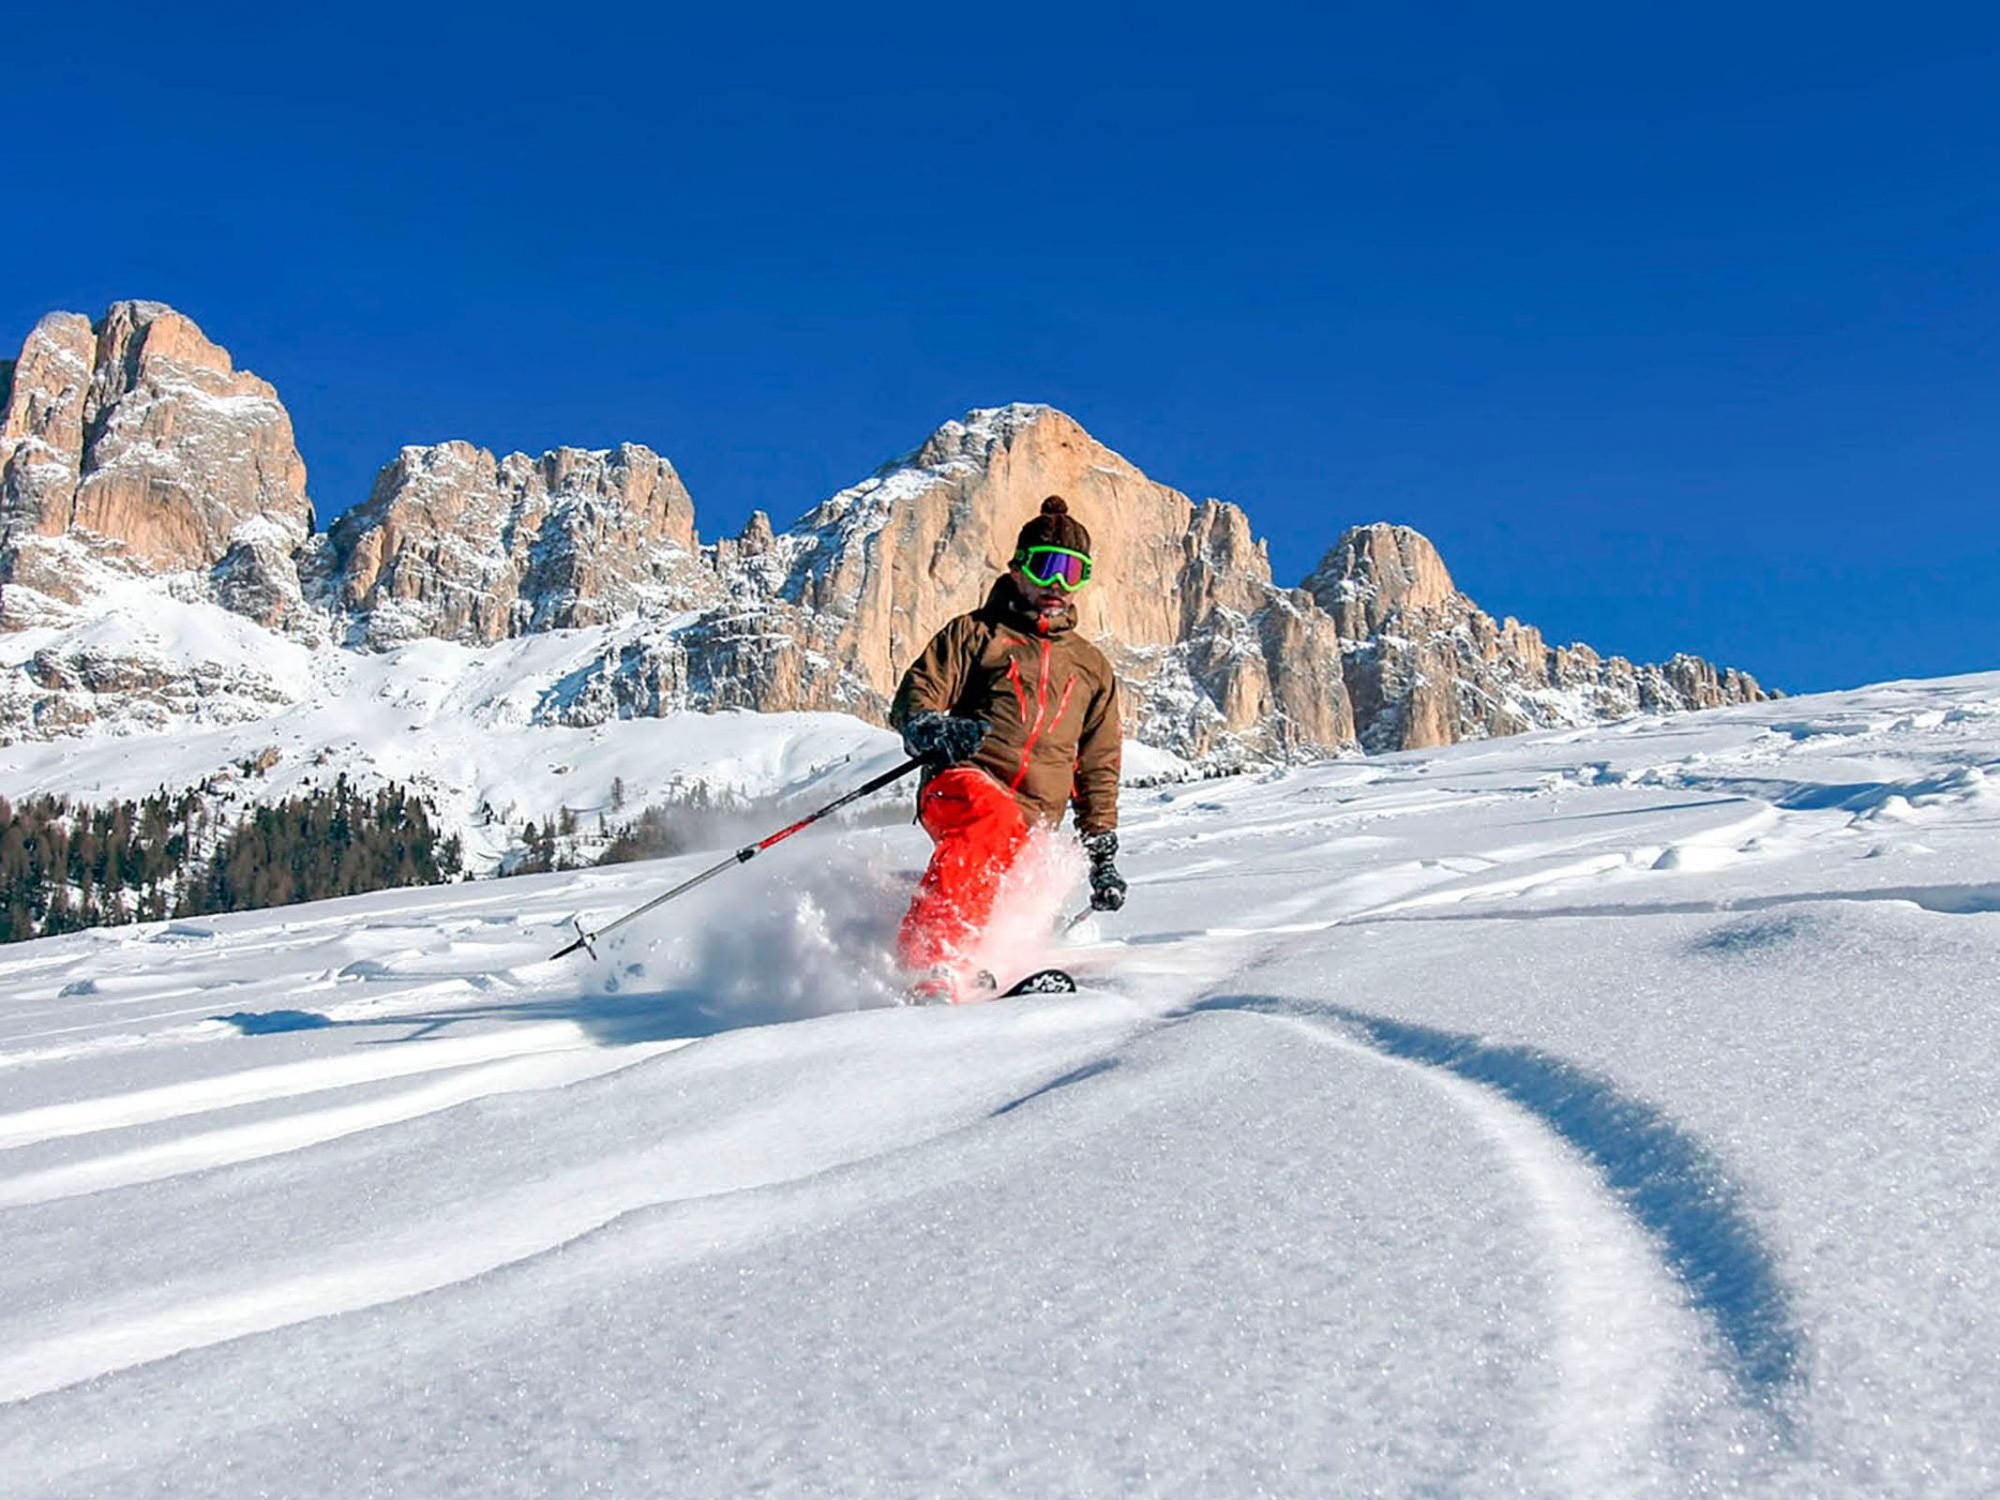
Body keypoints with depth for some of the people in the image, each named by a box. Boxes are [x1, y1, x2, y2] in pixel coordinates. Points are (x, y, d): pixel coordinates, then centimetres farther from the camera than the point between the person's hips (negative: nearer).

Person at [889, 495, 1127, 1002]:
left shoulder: (1092, 669, 28)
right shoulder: (975, 633, 18)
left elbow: (1099, 769, 31)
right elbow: (914, 699, 9)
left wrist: (1103, 854, 22)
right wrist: (933, 729, -16)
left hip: (1032, 825, 5)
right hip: (962, 784, -5)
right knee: (991, 816, -39)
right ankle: (935, 960, -51)